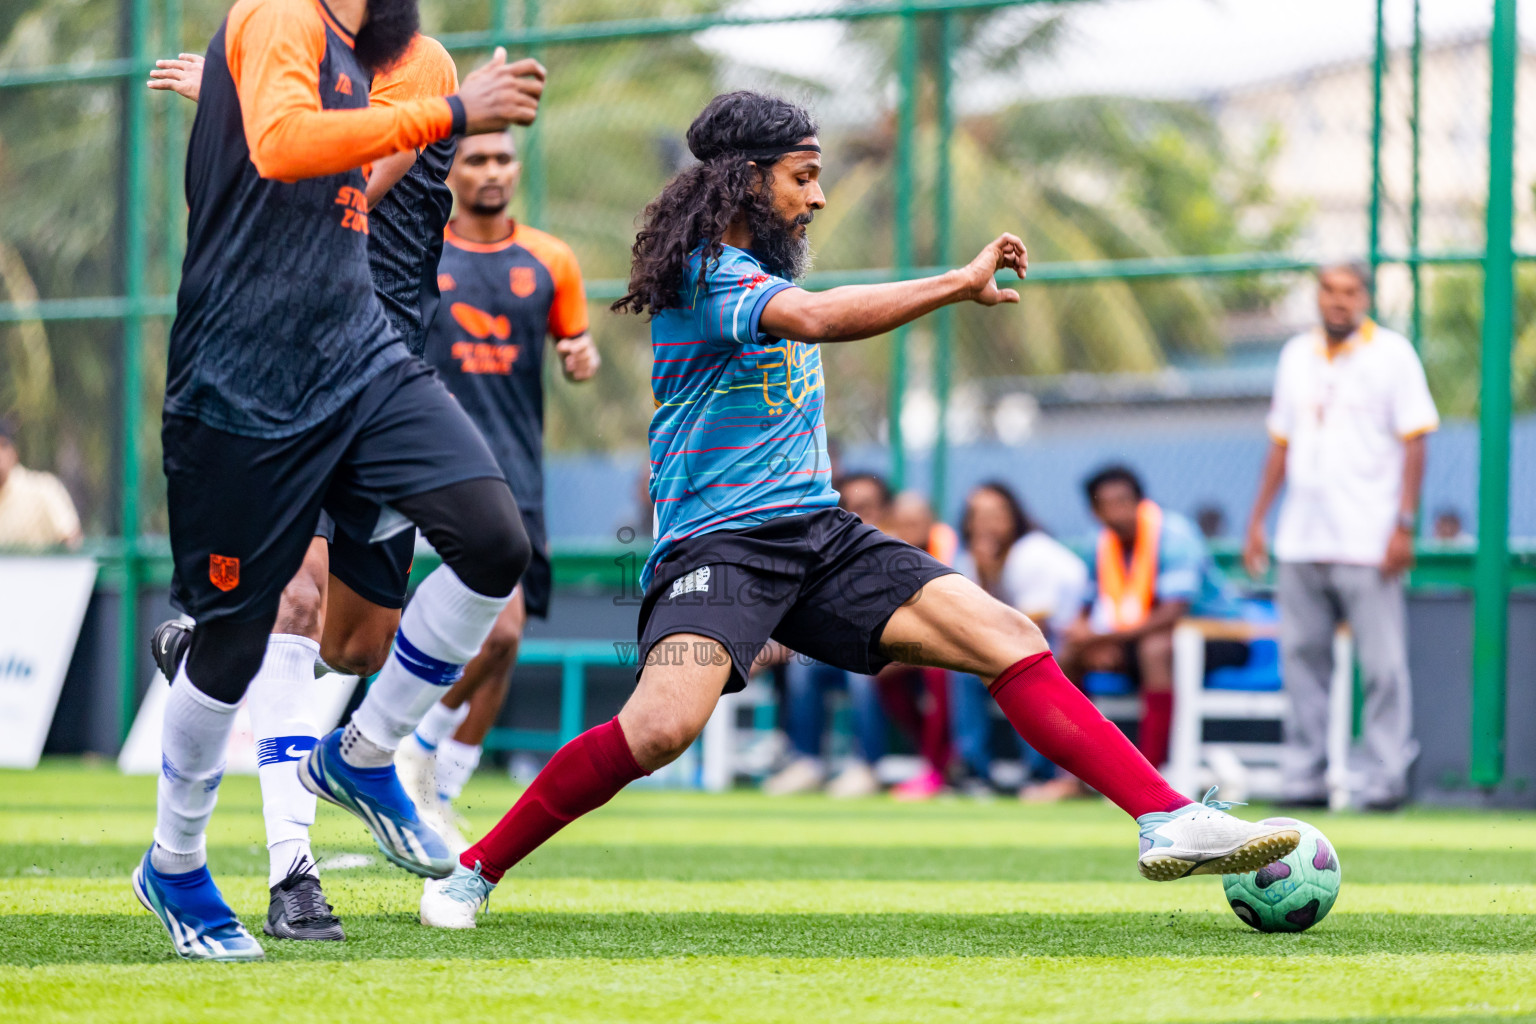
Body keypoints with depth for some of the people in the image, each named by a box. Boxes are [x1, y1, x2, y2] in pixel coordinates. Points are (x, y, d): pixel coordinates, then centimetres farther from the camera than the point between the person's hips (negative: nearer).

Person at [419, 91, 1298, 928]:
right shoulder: (706, 275, -11)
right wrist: (961, 284, -29)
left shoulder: (767, 273, 18)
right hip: (716, 543, -8)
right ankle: (473, 874, -13)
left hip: (821, 535, 8)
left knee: (1012, 639, -9)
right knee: (664, 725, -31)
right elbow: (814, 319, -30)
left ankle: (1167, 820, -13)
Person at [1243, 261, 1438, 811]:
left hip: (1368, 542, -5)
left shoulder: (1392, 354, 0)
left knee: (1383, 665, -7)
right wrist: (1257, 520, 14)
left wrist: (1404, 525, -12)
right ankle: (1305, 779, 8)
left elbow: (1413, 444, -4)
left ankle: (1387, 778, -3)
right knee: (1302, 659, 4)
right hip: (1301, 540, 5)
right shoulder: (1297, 355, 15)